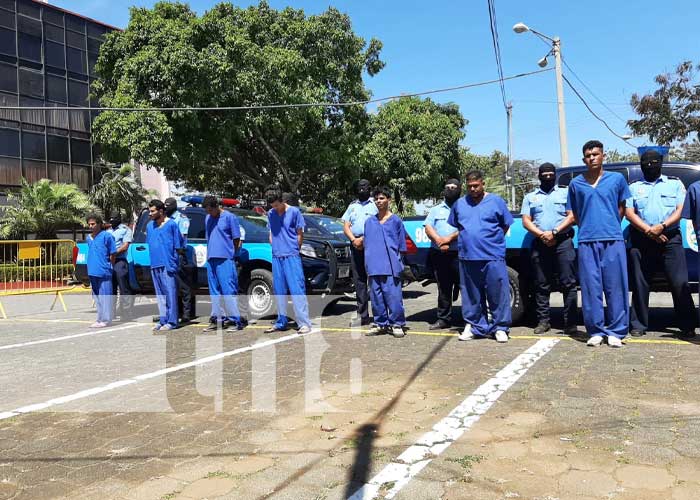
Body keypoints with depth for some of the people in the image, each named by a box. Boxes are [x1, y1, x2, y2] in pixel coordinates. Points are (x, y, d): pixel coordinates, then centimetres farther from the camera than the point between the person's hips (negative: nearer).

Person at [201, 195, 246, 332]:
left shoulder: (229, 217, -3)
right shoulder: (208, 219, 16)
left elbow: (236, 239, -2)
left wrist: (229, 253, -1)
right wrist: (211, 252, 12)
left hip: (225, 259, -7)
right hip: (211, 259, 7)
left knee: (228, 290, -9)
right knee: (214, 291, 10)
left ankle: (235, 320, -6)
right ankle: (217, 319, 18)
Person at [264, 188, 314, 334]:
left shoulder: (294, 212, -3)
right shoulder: (271, 214, 12)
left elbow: (300, 234, 1)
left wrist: (293, 250, 0)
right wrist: (275, 247, 9)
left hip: (291, 256, -5)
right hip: (276, 257, 5)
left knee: (297, 289, -9)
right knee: (279, 291, 9)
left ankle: (304, 323, -10)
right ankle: (281, 322, 19)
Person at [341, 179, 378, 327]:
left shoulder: (374, 204, 4)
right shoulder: (352, 206, 20)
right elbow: (346, 226, 13)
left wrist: (363, 239, -14)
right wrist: (354, 239, -5)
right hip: (355, 246, 5)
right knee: (358, 280, 5)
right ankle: (362, 315, 10)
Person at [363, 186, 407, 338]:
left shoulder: (396, 221, 5)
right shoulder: (369, 222, 15)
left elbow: (401, 246, 7)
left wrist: (398, 264, 1)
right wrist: (368, 264, 13)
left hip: (390, 266, -4)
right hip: (373, 266, 4)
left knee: (393, 295, -6)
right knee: (376, 296, 8)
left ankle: (397, 324, 4)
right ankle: (380, 323, 18)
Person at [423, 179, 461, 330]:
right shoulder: (436, 209, 19)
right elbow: (428, 228, 8)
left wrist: (449, 238, -15)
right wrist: (439, 241, -9)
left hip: (458, 254, -4)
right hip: (438, 254, 4)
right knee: (443, 288, 9)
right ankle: (443, 318, 16)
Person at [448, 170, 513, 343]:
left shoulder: (496, 201, 5)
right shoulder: (459, 204, 13)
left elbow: (506, 225, 10)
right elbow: (454, 227, 22)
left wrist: (492, 240, 5)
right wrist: (467, 239, 12)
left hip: (493, 257, -3)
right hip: (467, 257, 3)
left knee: (498, 294, -2)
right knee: (472, 296, 9)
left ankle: (500, 328, 8)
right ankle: (473, 326, 19)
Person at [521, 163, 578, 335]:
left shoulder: (565, 192, 13)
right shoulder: (530, 197, 18)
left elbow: (572, 216, 2)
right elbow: (526, 221, 9)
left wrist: (554, 232, -11)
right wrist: (542, 235, -8)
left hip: (563, 241, -2)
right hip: (539, 243, 2)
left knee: (568, 283, -6)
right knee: (542, 285, 4)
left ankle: (570, 322, -5)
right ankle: (543, 321, 9)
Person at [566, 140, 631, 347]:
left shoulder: (617, 179, 9)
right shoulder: (576, 183, 11)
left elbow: (622, 208, 17)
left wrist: (610, 227, 10)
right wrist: (588, 228, 10)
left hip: (613, 240, -1)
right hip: (587, 242, 1)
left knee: (615, 287, -1)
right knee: (591, 288, 1)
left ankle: (615, 331, 7)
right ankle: (596, 331, 10)